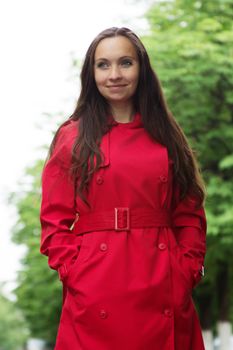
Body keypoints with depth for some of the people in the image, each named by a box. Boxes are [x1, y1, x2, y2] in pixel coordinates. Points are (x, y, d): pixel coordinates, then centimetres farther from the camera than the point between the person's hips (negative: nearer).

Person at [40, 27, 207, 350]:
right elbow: (55, 221, 3)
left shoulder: (167, 138, 11)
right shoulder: (73, 138, 5)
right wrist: (75, 274, -9)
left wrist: (187, 270, -2)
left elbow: (190, 216, 11)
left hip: (165, 296, 2)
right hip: (95, 296, -2)